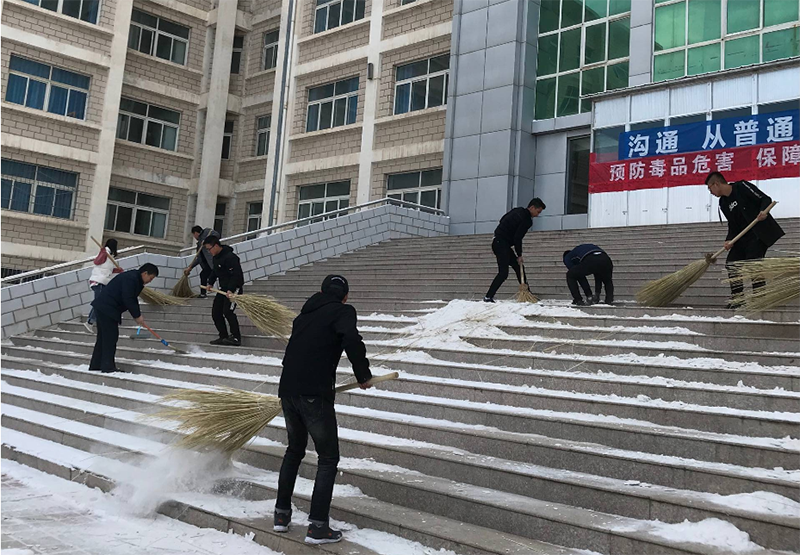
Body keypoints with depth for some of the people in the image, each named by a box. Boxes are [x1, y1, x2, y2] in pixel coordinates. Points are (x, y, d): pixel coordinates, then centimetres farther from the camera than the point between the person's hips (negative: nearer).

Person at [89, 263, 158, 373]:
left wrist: (138, 315, 9)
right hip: (107, 309, -11)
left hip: (103, 308, 11)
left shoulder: (136, 279, 15)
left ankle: (95, 366, 21)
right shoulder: (131, 278, -18)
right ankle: (108, 368, -5)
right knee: (110, 337, -8)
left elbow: (132, 299, 20)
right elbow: (128, 299, -23)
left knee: (103, 338, 14)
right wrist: (137, 316, -15)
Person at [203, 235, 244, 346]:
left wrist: (231, 290, -34)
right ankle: (223, 337, 13)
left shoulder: (230, 257, -22)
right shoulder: (215, 257, 9)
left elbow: (236, 275, -27)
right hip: (223, 288, 10)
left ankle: (236, 337, -13)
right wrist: (210, 283, 19)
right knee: (216, 312, 6)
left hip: (234, 288, -10)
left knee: (227, 311, -21)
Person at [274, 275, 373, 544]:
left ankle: (282, 513, 30)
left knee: (294, 450, 25)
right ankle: (317, 526, 1)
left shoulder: (305, 314, 20)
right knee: (328, 459, 4)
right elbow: (352, 340, -21)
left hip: (287, 390, 7)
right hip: (314, 394, -7)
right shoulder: (342, 311, -1)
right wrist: (363, 375, -8)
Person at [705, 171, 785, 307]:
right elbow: (732, 225, 11)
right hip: (742, 236, 8)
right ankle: (736, 299, 9)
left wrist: (763, 211, -33)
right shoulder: (723, 203, 11)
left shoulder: (742, 187, -9)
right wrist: (729, 241, -6)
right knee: (731, 263, 3)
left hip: (760, 233, -8)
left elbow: (765, 199, -13)